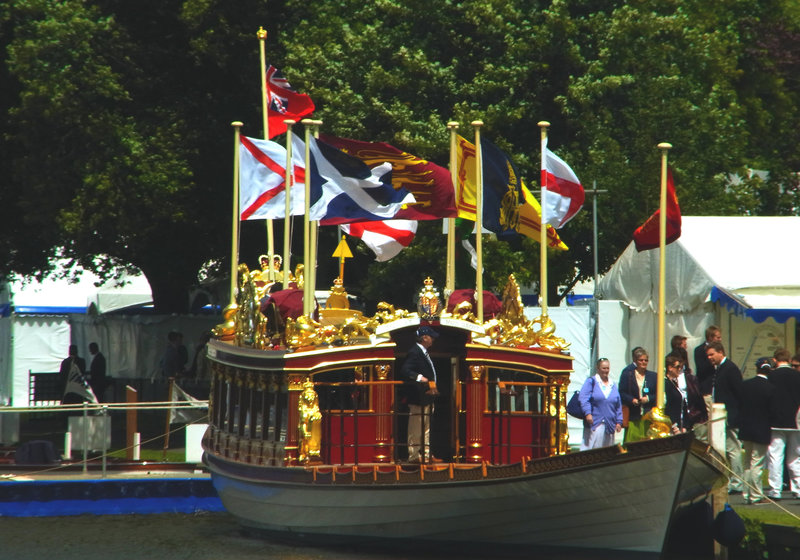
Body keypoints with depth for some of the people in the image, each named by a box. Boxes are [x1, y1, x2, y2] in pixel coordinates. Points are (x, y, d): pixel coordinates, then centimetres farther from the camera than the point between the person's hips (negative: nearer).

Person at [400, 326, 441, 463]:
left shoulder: (423, 352, 16)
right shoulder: (414, 352, -15)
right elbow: (405, 371, -26)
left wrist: (432, 388, 15)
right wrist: (419, 377, -37)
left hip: (427, 398, 11)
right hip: (418, 397, -11)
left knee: (426, 428, 15)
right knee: (416, 428, -4)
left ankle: (426, 454, 21)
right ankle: (414, 456, 1)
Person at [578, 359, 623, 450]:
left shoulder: (613, 385, 17)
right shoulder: (591, 382, 3)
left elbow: (618, 406, 18)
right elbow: (583, 398, -8)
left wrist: (619, 422, 11)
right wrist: (587, 413, -20)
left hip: (609, 425, 5)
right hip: (594, 423, -5)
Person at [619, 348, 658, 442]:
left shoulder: (653, 376, 14)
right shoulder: (627, 375, 9)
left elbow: (658, 395, 10)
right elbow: (622, 393, 3)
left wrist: (648, 398, -8)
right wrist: (632, 400, -13)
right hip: (633, 417, -1)